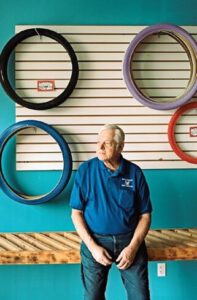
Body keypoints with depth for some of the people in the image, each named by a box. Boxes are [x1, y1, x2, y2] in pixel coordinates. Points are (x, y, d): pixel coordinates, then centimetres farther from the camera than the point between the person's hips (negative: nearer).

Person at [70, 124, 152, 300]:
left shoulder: (135, 172, -4)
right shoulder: (85, 170, -5)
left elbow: (145, 215, 0)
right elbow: (76, 213, -3)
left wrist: (133, 247, -11)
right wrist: (92, 246, -12)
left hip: (129, 240, 0)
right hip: (96, 241, 0)